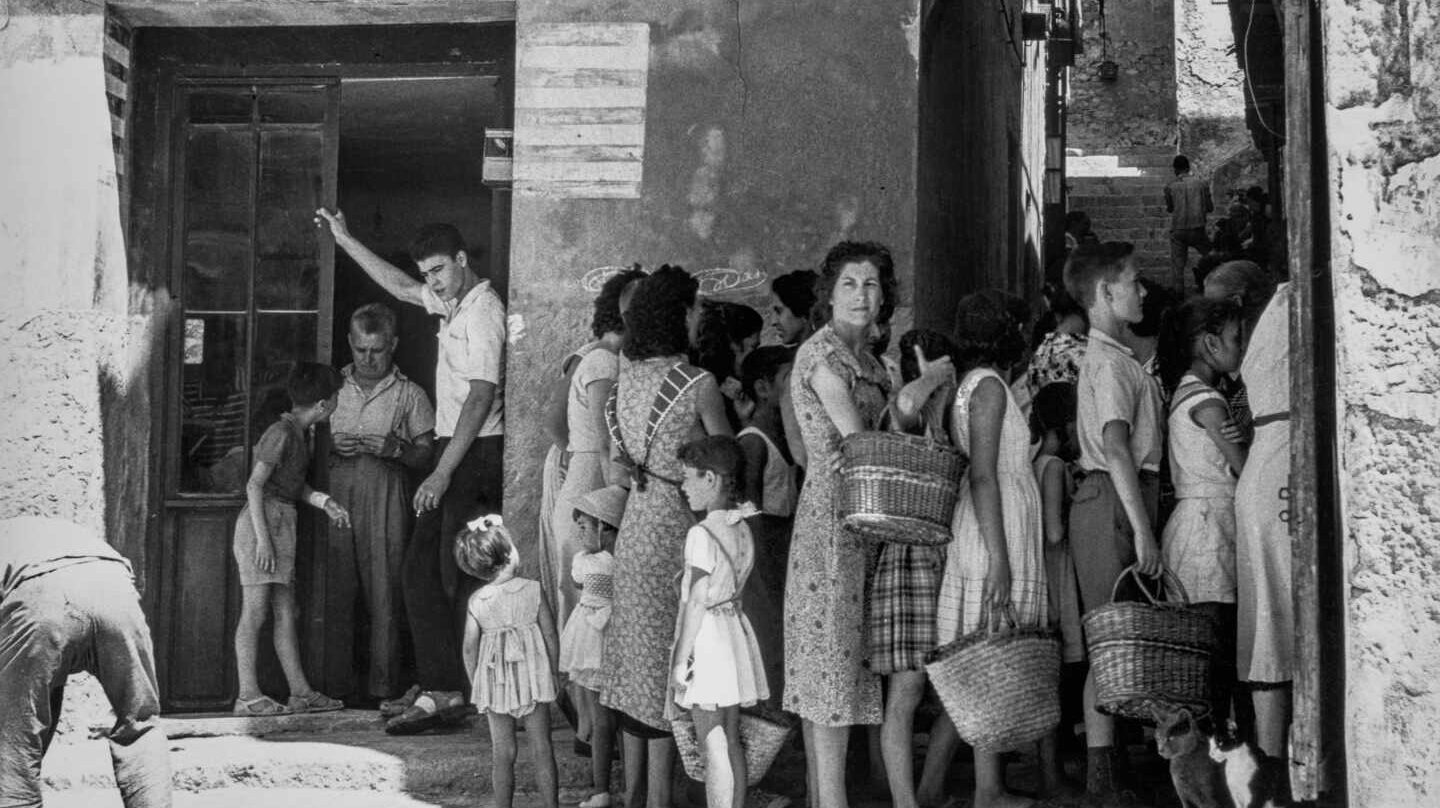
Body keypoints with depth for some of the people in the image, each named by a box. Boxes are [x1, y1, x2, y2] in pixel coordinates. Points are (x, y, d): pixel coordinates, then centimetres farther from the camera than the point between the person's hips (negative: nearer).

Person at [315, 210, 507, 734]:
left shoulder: (484, 312, -14)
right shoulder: (452, 302, 14)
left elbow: (480, 399, -21)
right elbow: (402, 287, 34)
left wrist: (441, 474, -23)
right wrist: (345, 241, 36)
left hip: (477, 455, -10)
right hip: (457, 453, 10)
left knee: (455, 577, -11)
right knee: (419, 571, 8)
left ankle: (445, 692, -9)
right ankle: (438, 687, 11)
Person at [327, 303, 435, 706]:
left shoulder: (409, 394, 10)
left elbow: (427, 453, 6)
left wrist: (395, 449, -13)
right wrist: (331, 445, -2)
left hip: (386, 496, -2)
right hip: (336, 494, 2)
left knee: (384, 589, -5)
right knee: (335, 589, -2)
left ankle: (383, 681, -1)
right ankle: (335, 678, 3)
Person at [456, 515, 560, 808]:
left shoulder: (476, 602, -7)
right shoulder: (533, 590, -10)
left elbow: (470, 647, -4)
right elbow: (551, 636, -5)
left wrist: (475, 684, 9)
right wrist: (553, 673, 7)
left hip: (494, 683, 1)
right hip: (533, 676, -1)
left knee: (502, 753, 9)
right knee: (542, 749, 8)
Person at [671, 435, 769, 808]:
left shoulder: (702, 533, -14)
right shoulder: (742, 528, 8)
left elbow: (698, 601, -15)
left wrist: (680, 658, -13)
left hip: (707, 635, -8)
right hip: (736, 629, 8)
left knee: (714, 747, -5)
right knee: (732, 743, 13)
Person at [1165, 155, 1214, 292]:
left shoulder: (1170, 186, -1)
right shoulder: (1201, 183, 0)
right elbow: (1210, 207, 7)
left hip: (1178, 230, 0)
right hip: (1197, 229, 0)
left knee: (1177, 264, 4)